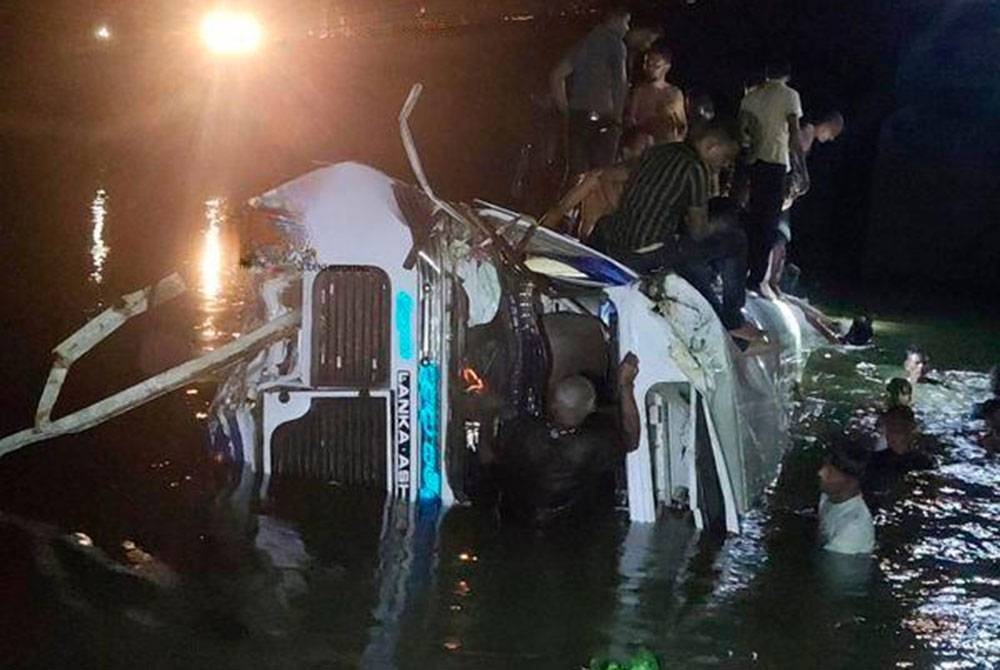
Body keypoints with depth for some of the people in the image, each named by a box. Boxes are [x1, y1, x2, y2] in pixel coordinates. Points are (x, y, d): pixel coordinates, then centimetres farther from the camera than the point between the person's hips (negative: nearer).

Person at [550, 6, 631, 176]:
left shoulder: (584, 43, 18)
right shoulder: (614, 42, -2)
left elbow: (556, 76, 20)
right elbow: (620, 81, -14)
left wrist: (566, 111, 20)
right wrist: (617, 117, -6)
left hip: (576, 117, 6)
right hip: (601, 119, -6)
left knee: (577, 175, 6)